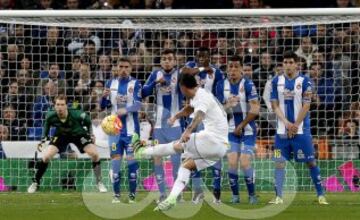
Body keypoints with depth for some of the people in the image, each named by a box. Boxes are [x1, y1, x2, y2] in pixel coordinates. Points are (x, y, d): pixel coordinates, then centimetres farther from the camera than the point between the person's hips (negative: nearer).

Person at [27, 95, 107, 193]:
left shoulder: (76, 115, -35)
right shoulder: (51, 116, -28)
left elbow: (87, 120, -11)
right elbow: (47, 125, -3)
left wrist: (90, 134, -8)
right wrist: (43, 139, -7)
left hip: (78, 134, -1)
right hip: (61, 135, 1)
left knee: (94, 154, -17)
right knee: (46, 157, -14)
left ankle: (99, 182, 2)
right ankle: (35, 182, 6)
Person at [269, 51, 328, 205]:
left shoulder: (304, 81, -3)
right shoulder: (276, 81, 5)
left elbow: (306, 107, -6)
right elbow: (275, 106, 4)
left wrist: (295, 126, -9)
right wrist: (287, 123, -9)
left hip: (301, 130, -3)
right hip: (282, 130, 3)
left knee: (310, 161, 0)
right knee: (279, 162, -1)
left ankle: (321, 195, 6)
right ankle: (279, 197, 2)